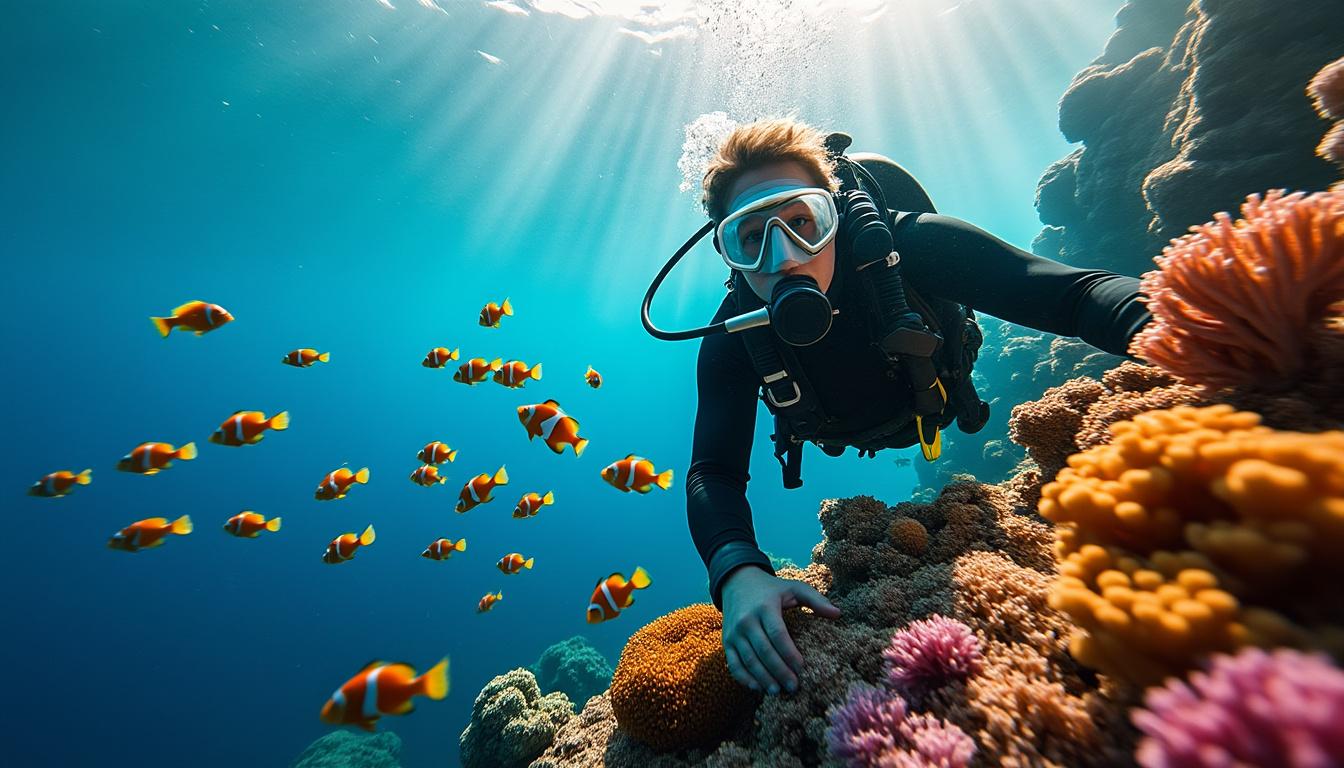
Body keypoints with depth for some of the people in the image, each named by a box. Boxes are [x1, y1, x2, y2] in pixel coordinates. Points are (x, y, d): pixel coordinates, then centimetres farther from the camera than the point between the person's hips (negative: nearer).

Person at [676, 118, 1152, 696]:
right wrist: (740, 574, -59)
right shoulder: (733, 339, -38)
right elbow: (713, 473, -40)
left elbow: (1077, 293, -43)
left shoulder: (906, 246, -42)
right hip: (846, 431, 1)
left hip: (936, 397, 1)